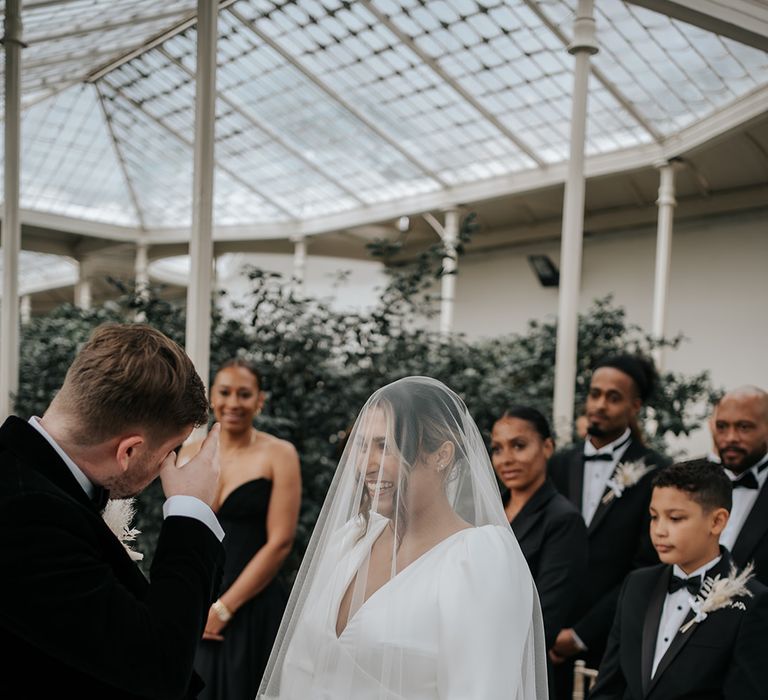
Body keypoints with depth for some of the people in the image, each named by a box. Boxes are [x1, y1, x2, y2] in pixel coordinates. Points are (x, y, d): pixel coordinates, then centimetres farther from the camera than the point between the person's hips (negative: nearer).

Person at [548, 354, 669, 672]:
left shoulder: (654, 474, -7)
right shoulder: (558, 465, 7)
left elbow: (646, 570, -10)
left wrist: (582, 633, -12)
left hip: (613, 639, -3)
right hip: (553, 639, 3)